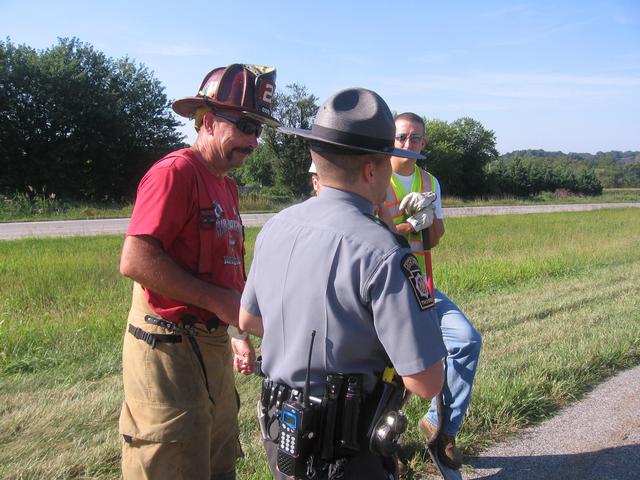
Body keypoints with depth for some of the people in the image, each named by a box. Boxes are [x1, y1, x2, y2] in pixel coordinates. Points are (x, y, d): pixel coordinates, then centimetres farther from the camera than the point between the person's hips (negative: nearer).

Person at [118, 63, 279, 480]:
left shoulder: (227, 184, 14)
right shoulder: (176, 171, -14)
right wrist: (219, 301, -20)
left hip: (214, 346, 9)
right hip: (169, 349, -9)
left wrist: (239, 332, 17)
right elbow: (135, 261, -24)